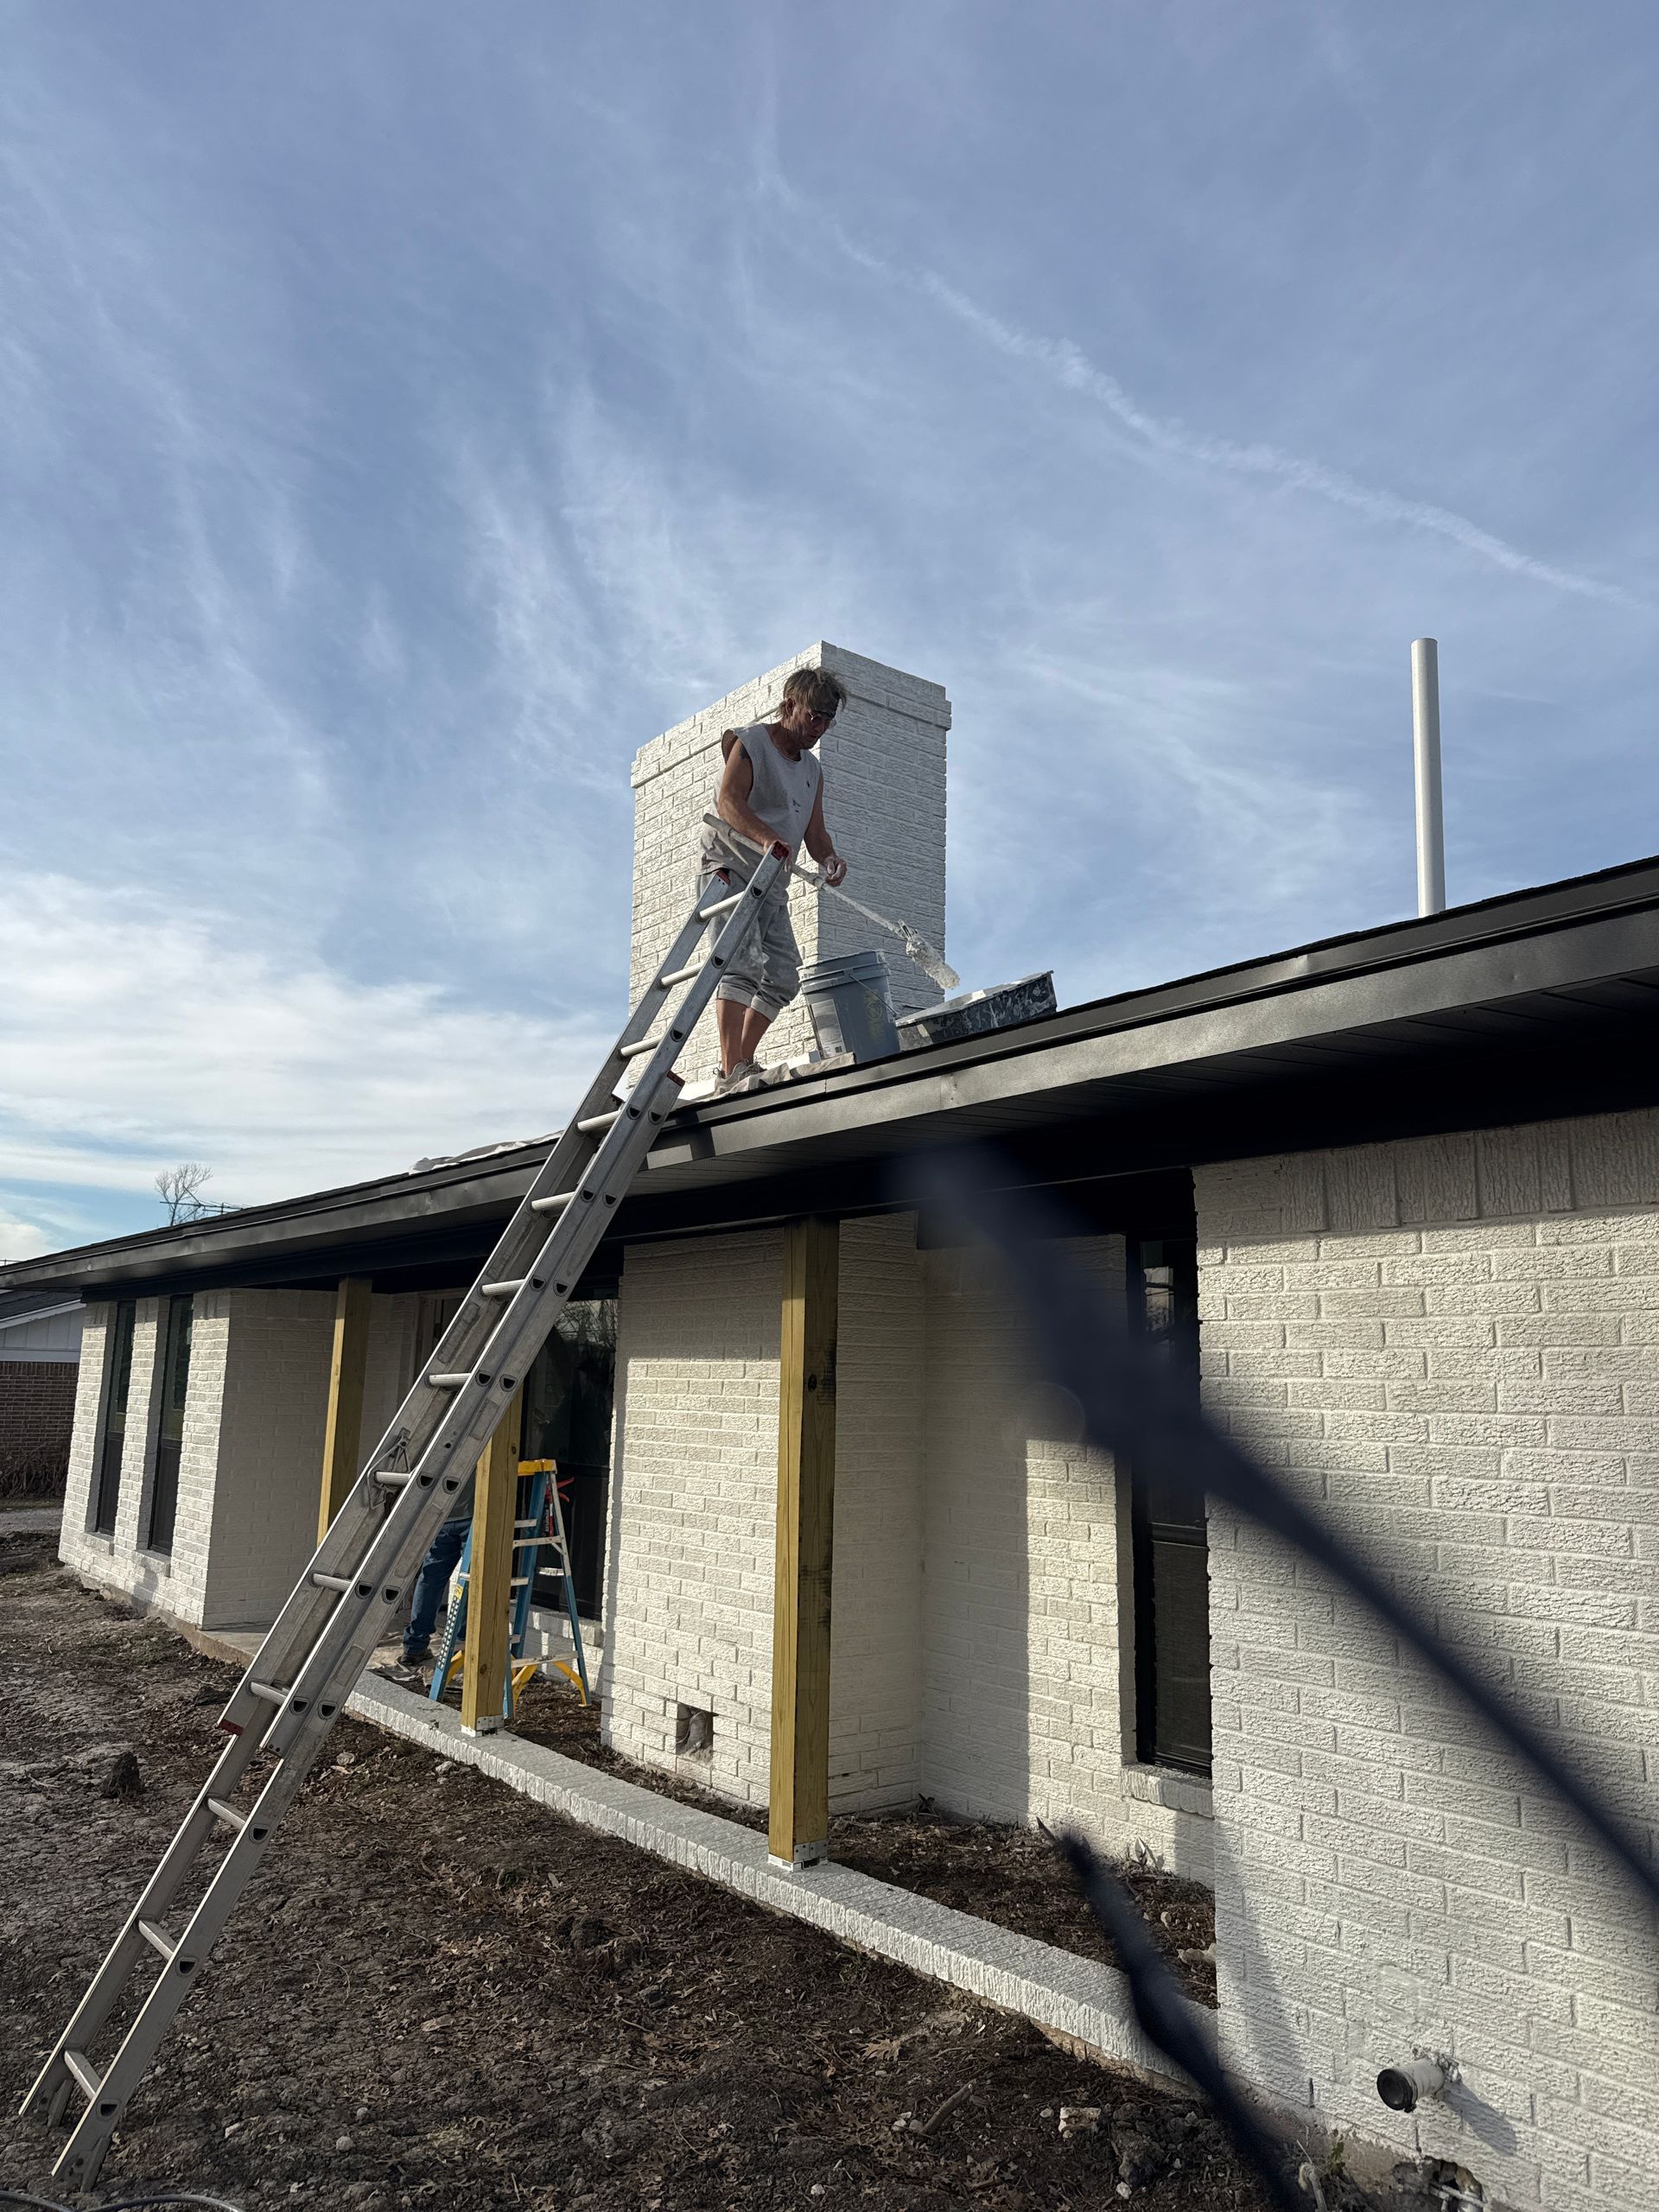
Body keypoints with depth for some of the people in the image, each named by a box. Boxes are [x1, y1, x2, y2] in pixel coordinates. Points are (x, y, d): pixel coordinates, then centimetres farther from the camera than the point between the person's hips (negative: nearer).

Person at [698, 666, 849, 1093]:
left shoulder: (813, 769, 19)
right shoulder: (751, 742, -4)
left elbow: (814, 831, 12)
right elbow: (728, 801, -20)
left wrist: (829, 857, -12)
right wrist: (768, 837, -38)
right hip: (729, 870, -8)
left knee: (783, 978, 3)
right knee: (741, 965, -22)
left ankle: (742, 1063, 10)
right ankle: (731, 1072, -27)